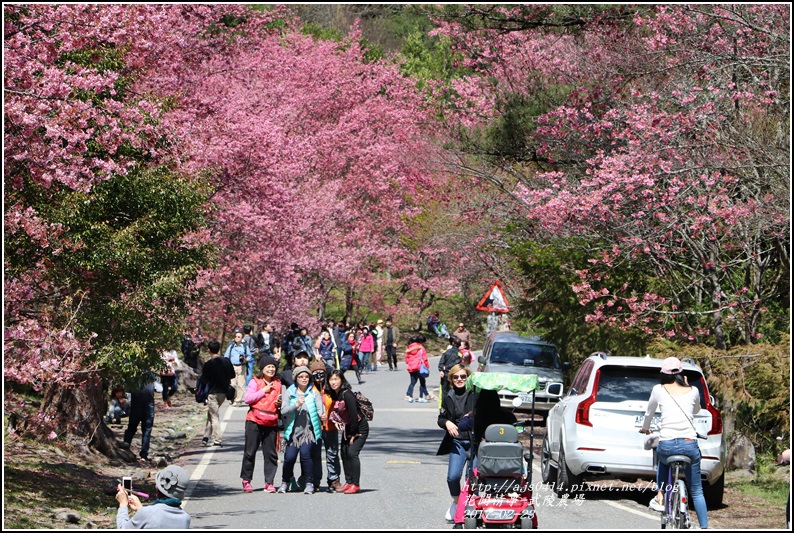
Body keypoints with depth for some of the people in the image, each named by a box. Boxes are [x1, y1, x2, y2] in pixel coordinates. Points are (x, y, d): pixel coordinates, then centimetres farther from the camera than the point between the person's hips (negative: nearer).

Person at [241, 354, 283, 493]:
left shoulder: (278, 383, 14)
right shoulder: (255, 381, 0)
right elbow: (248, 398, -9)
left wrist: (279, 403, 3)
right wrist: (264, 391, -11)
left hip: (271, 422, 4)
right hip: (255, 420, -3)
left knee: (271, 453, 2)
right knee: (250, 451, 2)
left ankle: (269, 482, 7)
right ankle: (246, 480, 14)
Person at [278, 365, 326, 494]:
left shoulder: (314, 393, 7)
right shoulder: (288, 393, 5)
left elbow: (320, 408, -5)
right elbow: (283, 410, -7)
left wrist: (322, 415, -28)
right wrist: (297, 404, -23)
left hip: (309, 430, 0)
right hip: (293, 431, 0)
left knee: (305, 454, -20)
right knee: (289, 457, -10)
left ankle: (309, 483, -7)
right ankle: (285, 482, 16)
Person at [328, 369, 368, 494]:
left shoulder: (347, 394, -24)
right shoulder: (334, 395, 0)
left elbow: (354, 415, -23)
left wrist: (352, 435, -16)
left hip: (360, 427, -8)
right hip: (347, 428, 8)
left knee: (352, 453, -16)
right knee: (344, 453, 4)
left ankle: (355, 485, -12)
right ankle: (348, 482, 12)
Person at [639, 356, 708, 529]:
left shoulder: (659, 390, 5)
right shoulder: (693, 391, 9)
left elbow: (649, 413, 20)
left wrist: (645, 428, 40)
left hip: (667, 445, -1)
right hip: (690, 445, 1)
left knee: (663, 459, 38)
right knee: (696, 492, 13)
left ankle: (660, 497, 25)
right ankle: (704, 527, 6)